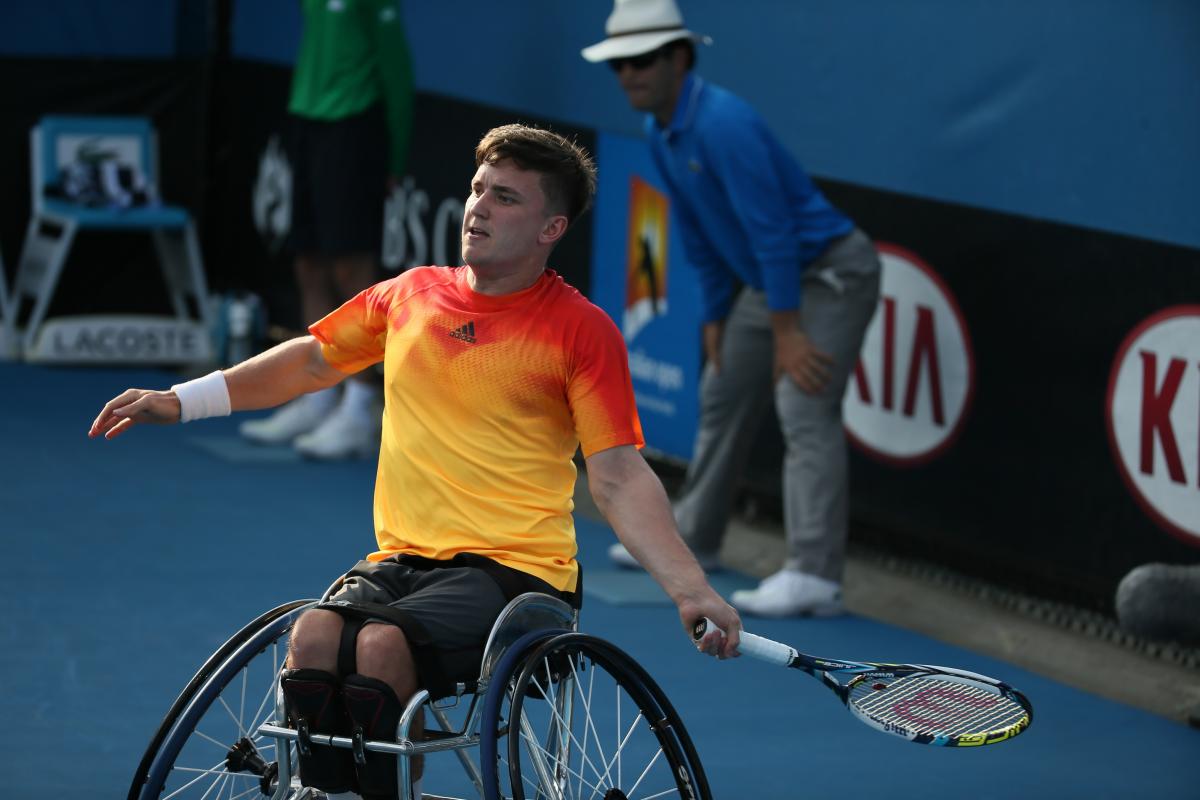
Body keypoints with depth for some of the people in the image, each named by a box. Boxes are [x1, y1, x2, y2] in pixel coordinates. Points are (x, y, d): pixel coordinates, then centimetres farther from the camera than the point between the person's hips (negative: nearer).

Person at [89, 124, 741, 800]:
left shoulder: (582, 330, -1)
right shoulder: (412, 294, 12)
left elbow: (620, 478, -4)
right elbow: (311, 362, 27)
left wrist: (689, 587, -17)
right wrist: (179, 401, 23)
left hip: (515, 568, -4)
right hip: (401, 561, 4)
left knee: (382, 645, -32)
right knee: (314, 636, -28)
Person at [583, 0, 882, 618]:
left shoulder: (722, 123, -26)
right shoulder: (661, 134, 5)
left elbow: (771, 229, -26)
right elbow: (698, 236, 16)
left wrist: (786, 331, -24)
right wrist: (715, 318, 16)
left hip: (832, 272, -10)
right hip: (766, 279, 10)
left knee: (805, 408, -21)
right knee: (723, 398, 20)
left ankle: (814, 576, -29)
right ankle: (693, 538, 37)